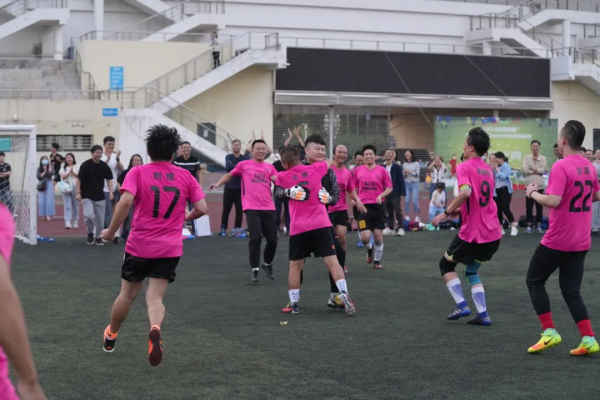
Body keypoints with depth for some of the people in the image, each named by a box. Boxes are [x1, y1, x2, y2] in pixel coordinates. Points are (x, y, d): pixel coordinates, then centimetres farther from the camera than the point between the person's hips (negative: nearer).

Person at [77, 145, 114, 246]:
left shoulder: (104, 166, -1)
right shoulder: (85, 165, -11)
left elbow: (109, 179, 6)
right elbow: (79, 179, -8)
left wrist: (111, 192, -6)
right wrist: (78, 193, -13)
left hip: (100, 196, 4)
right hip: (87, 196, -4)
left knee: (100, 218, 6)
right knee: (89, 215, -20)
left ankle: (98, 237, 24)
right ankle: (90, 233, 6)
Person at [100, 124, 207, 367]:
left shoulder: (138, 172, -4)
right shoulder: (185, 177, 4)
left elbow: (126, 201, -18)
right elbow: (201, 208, 0)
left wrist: (111, 232, -8)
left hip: (139, 246, -1)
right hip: (170, 249, 1)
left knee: (127, 294, 18)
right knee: (155, 297, 3)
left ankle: (110, 337, 38)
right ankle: (155, 330, -29)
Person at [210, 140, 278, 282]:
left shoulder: (270, 167, 14)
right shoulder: (244, 165, 8)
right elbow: (230, 175, 17)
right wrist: (218, 183, 4)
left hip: (268, 208, 3)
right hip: (252, 208, -3)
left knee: (272, 239, 3)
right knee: (256, 238, -13)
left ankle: (267, 265, 28)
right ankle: (255, 270, -1)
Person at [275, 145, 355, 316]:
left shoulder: (282, 177, 1)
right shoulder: (315, 169, 3)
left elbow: (274, 179, 27)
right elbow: (329, 161, 25)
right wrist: (315, 160, 42)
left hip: (298, 228, 0)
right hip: (321, 225, 0)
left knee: (295, 266, 12)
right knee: (332, 261, -3)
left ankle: (294, 304, 12)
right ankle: (344, 295, -15)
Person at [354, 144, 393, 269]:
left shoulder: (381, 170, 1)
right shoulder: (358, 171, 5)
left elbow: (390, 187, 4)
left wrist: (381, 195, -13)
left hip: (378, 206, 0)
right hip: (364, 206, 0)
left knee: (378, 236, 2)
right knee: (365, 237, -10)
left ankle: (377, 261, 20)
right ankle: (369, 250, 25)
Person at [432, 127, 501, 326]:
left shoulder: (464, 167, -10)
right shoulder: (488, 169, 14)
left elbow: (466, 192, -28)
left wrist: (446, 213, -20)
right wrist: (459, 210, 22)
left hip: (472, 233, -7)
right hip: (493, 233, 7)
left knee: (446, 264, 15)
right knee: (472, 271, 22)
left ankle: (462, 306, 2)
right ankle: (483, 315, 9)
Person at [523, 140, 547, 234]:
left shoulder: (543, 158, 4)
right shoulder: (526, 158, 3)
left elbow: (543, 170, -10)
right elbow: (525, 170, -11)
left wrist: (532, 169, -10)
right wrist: (537, 170, -10)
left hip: (539, 186, 1)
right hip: (529, 185, 0)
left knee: (539, 207, 5)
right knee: (529, 207, 2)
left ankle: (538, 226, 12)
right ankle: (529, 226, 8)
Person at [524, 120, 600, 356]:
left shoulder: (560, 167, -17)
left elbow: (553, 201, -25)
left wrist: (533, 193, -9)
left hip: (557, 241, -7)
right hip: (581, 242, 7)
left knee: (534, 281, 11)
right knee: (571, 291, 12)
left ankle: (549, 333, 5)